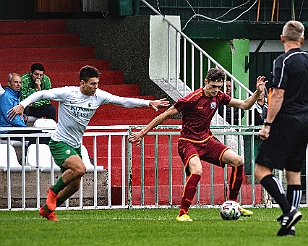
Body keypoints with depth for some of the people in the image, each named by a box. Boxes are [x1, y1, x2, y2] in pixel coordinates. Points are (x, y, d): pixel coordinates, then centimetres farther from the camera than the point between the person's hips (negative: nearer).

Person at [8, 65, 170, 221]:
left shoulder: (98, 96, -2)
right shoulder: (67, 93, -16)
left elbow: (123, 101, -1)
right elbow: (41, 94, -10)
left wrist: (149, 103, -8)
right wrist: (22, 105, -22)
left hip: (76, 145, 7)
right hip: (59, 143, -7)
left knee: (74, 185, 9)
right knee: (80, 168, -29)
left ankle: (47, 210, 28)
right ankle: (53, 191, -5)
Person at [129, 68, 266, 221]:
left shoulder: (219, 97, 1)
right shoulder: (192, 99, -19)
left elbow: (245, 105, 11)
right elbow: (165, 115, -12)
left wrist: (257, 92, -7)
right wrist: (142, 133, -10)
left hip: (206, 141, 7)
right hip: (188, 143, -7)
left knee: (238, 161, -6)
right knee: (196, 170, -34)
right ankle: (182, 213, -26)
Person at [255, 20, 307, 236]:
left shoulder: (284, 61, -10)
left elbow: (278, 95, -16)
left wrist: (268, 124, -14)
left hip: (286, 121, -8)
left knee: (262, 170, -8)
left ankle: (289, 211, -21)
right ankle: (290, 226, 5)